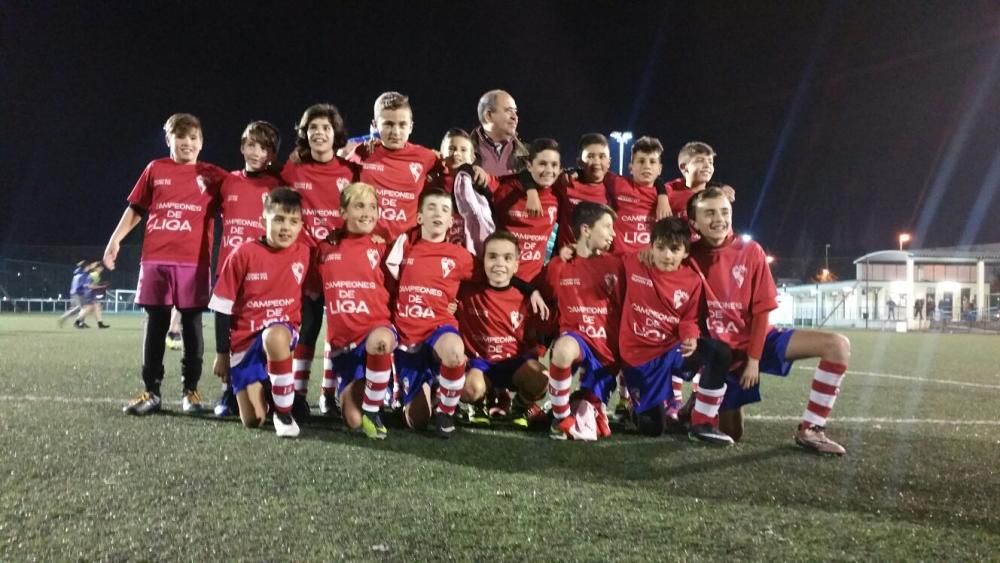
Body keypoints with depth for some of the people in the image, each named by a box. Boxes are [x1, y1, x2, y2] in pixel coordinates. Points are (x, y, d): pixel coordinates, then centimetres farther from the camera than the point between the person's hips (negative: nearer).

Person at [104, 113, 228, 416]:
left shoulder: (213, 176, 7)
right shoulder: (155, 169, 10)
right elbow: (136, 209, 15)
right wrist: (115, 240, 10)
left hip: (194, 262, -1)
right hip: (155, 260, 1)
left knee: (191, 326, 3)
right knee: (156, 325, 5)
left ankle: (191, 390, 12)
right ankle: (151, 391, 11)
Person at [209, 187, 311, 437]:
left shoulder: (304, 254, -3)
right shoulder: (244, 253, -9)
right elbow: (223, 307, -3)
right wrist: (221, 353, -1)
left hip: (283, 330, 0)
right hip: (245, 339, 0)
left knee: (275, 337, -40)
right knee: (253, 420, -5)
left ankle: (284, 413, -20)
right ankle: (262, 385, 32)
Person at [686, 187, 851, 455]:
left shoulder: (751, 252, -7)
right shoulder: (689, 257, -9)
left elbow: (762, 310, -7)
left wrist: (754, 359, -11)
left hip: (758, 340, 2)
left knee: (838, 345, -18)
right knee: (731, 435, -1)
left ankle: (810, 430, -11)